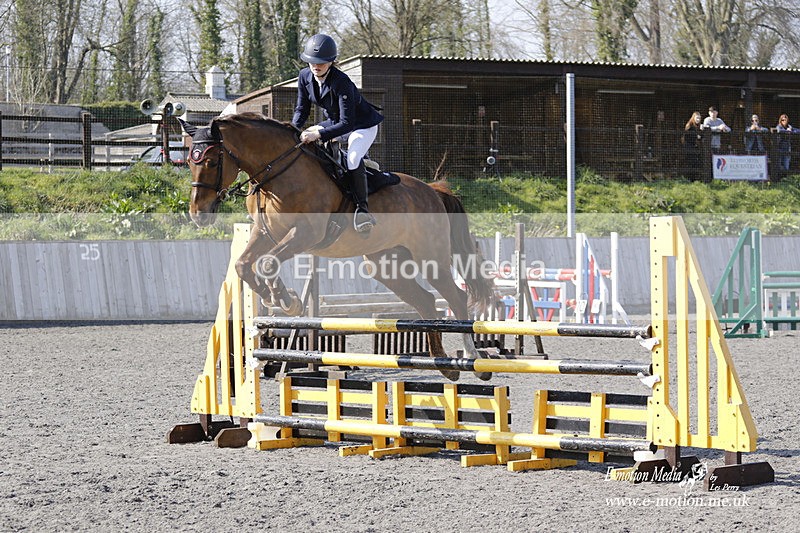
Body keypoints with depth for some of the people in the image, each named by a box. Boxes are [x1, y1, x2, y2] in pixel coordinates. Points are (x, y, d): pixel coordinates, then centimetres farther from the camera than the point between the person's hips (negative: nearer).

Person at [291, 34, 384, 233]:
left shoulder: (341, 83, -33)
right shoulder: (305, 76, -12)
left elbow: (346, 123, -35)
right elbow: (302, 109, -1)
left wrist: (318, 135, -45)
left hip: (363, 126, -8)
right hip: (333, 122, 8)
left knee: (353, 158, -33)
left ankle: (362, 208, -23)